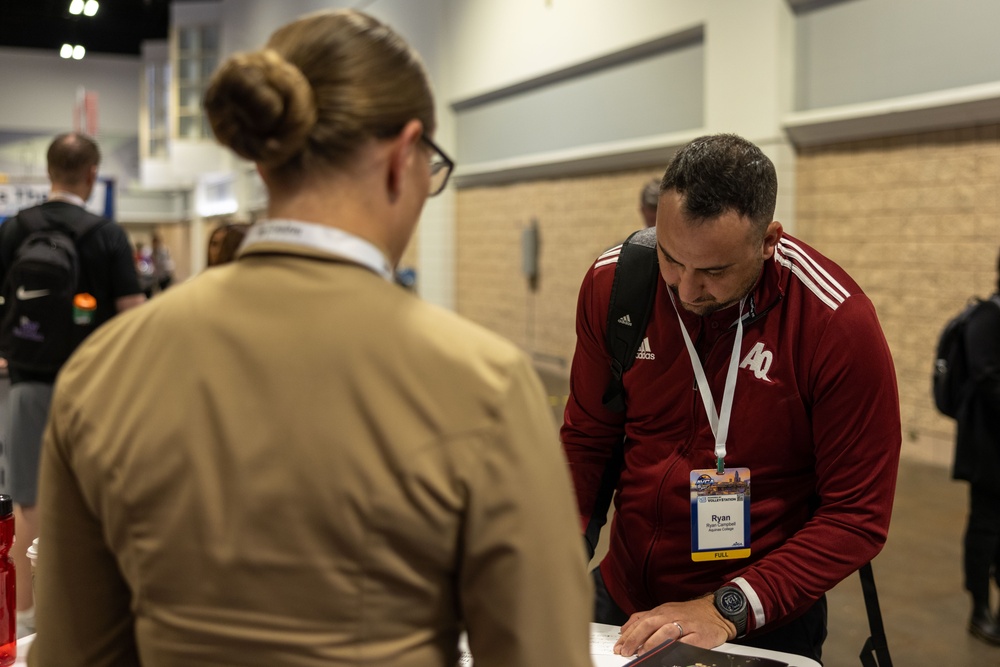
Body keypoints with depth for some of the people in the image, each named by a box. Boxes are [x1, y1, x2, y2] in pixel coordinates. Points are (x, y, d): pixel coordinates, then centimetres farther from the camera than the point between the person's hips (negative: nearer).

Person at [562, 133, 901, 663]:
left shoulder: (838, 324, -21)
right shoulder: (613, 282, -11)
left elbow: (857, 517, -17)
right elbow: (587, 441, -1)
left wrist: (729, 609, -25)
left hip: (764, 624, -3)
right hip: (620, 598, 4)